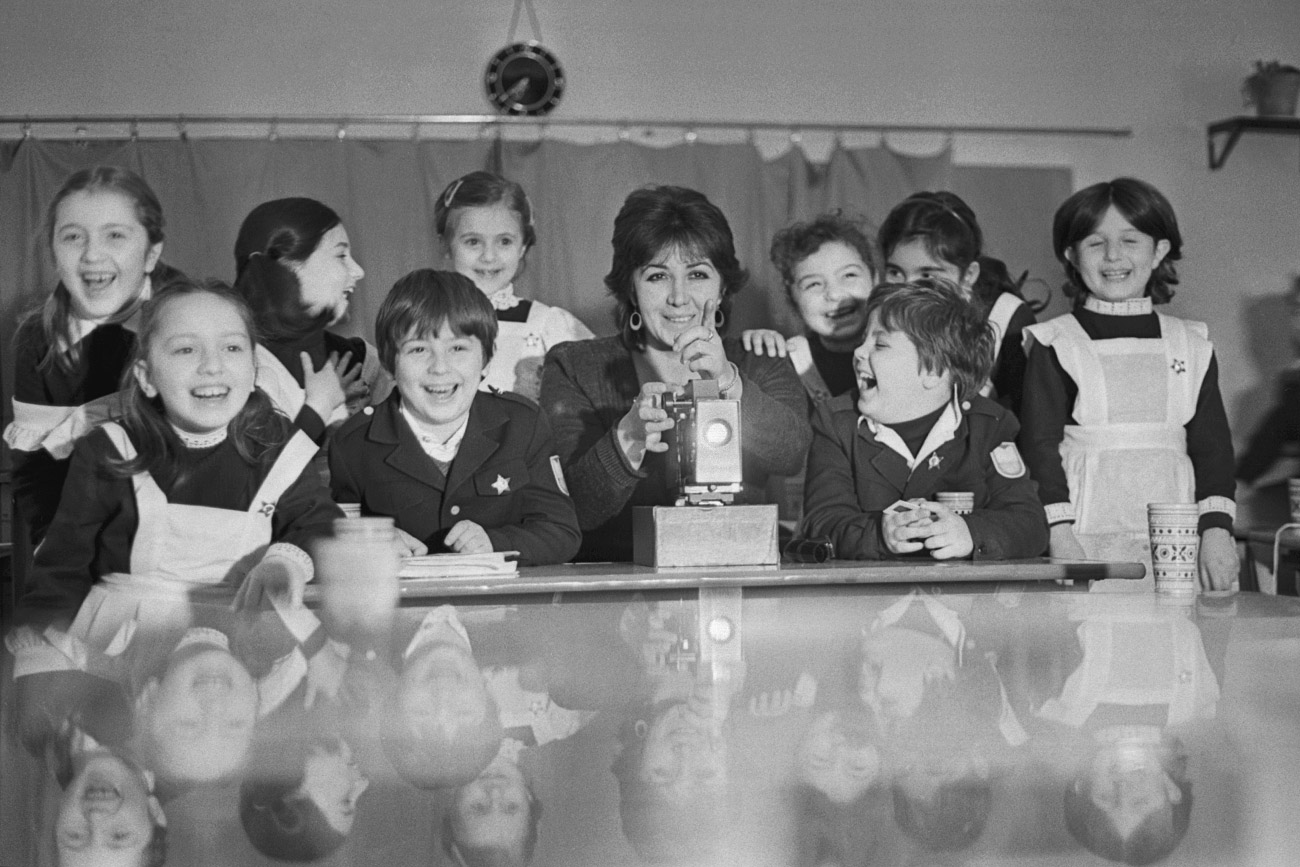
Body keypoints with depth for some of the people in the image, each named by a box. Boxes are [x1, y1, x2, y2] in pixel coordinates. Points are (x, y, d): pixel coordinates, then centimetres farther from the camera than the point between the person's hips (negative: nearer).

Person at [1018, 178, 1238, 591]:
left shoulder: (1191, 346, 13)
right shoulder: (1054, 344, 4)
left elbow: (1212, 444, 11)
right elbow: (1040, 444, -1)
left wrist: (1217, 530, 0)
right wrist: (1060, 537, -10)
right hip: (1087, 542, -2)